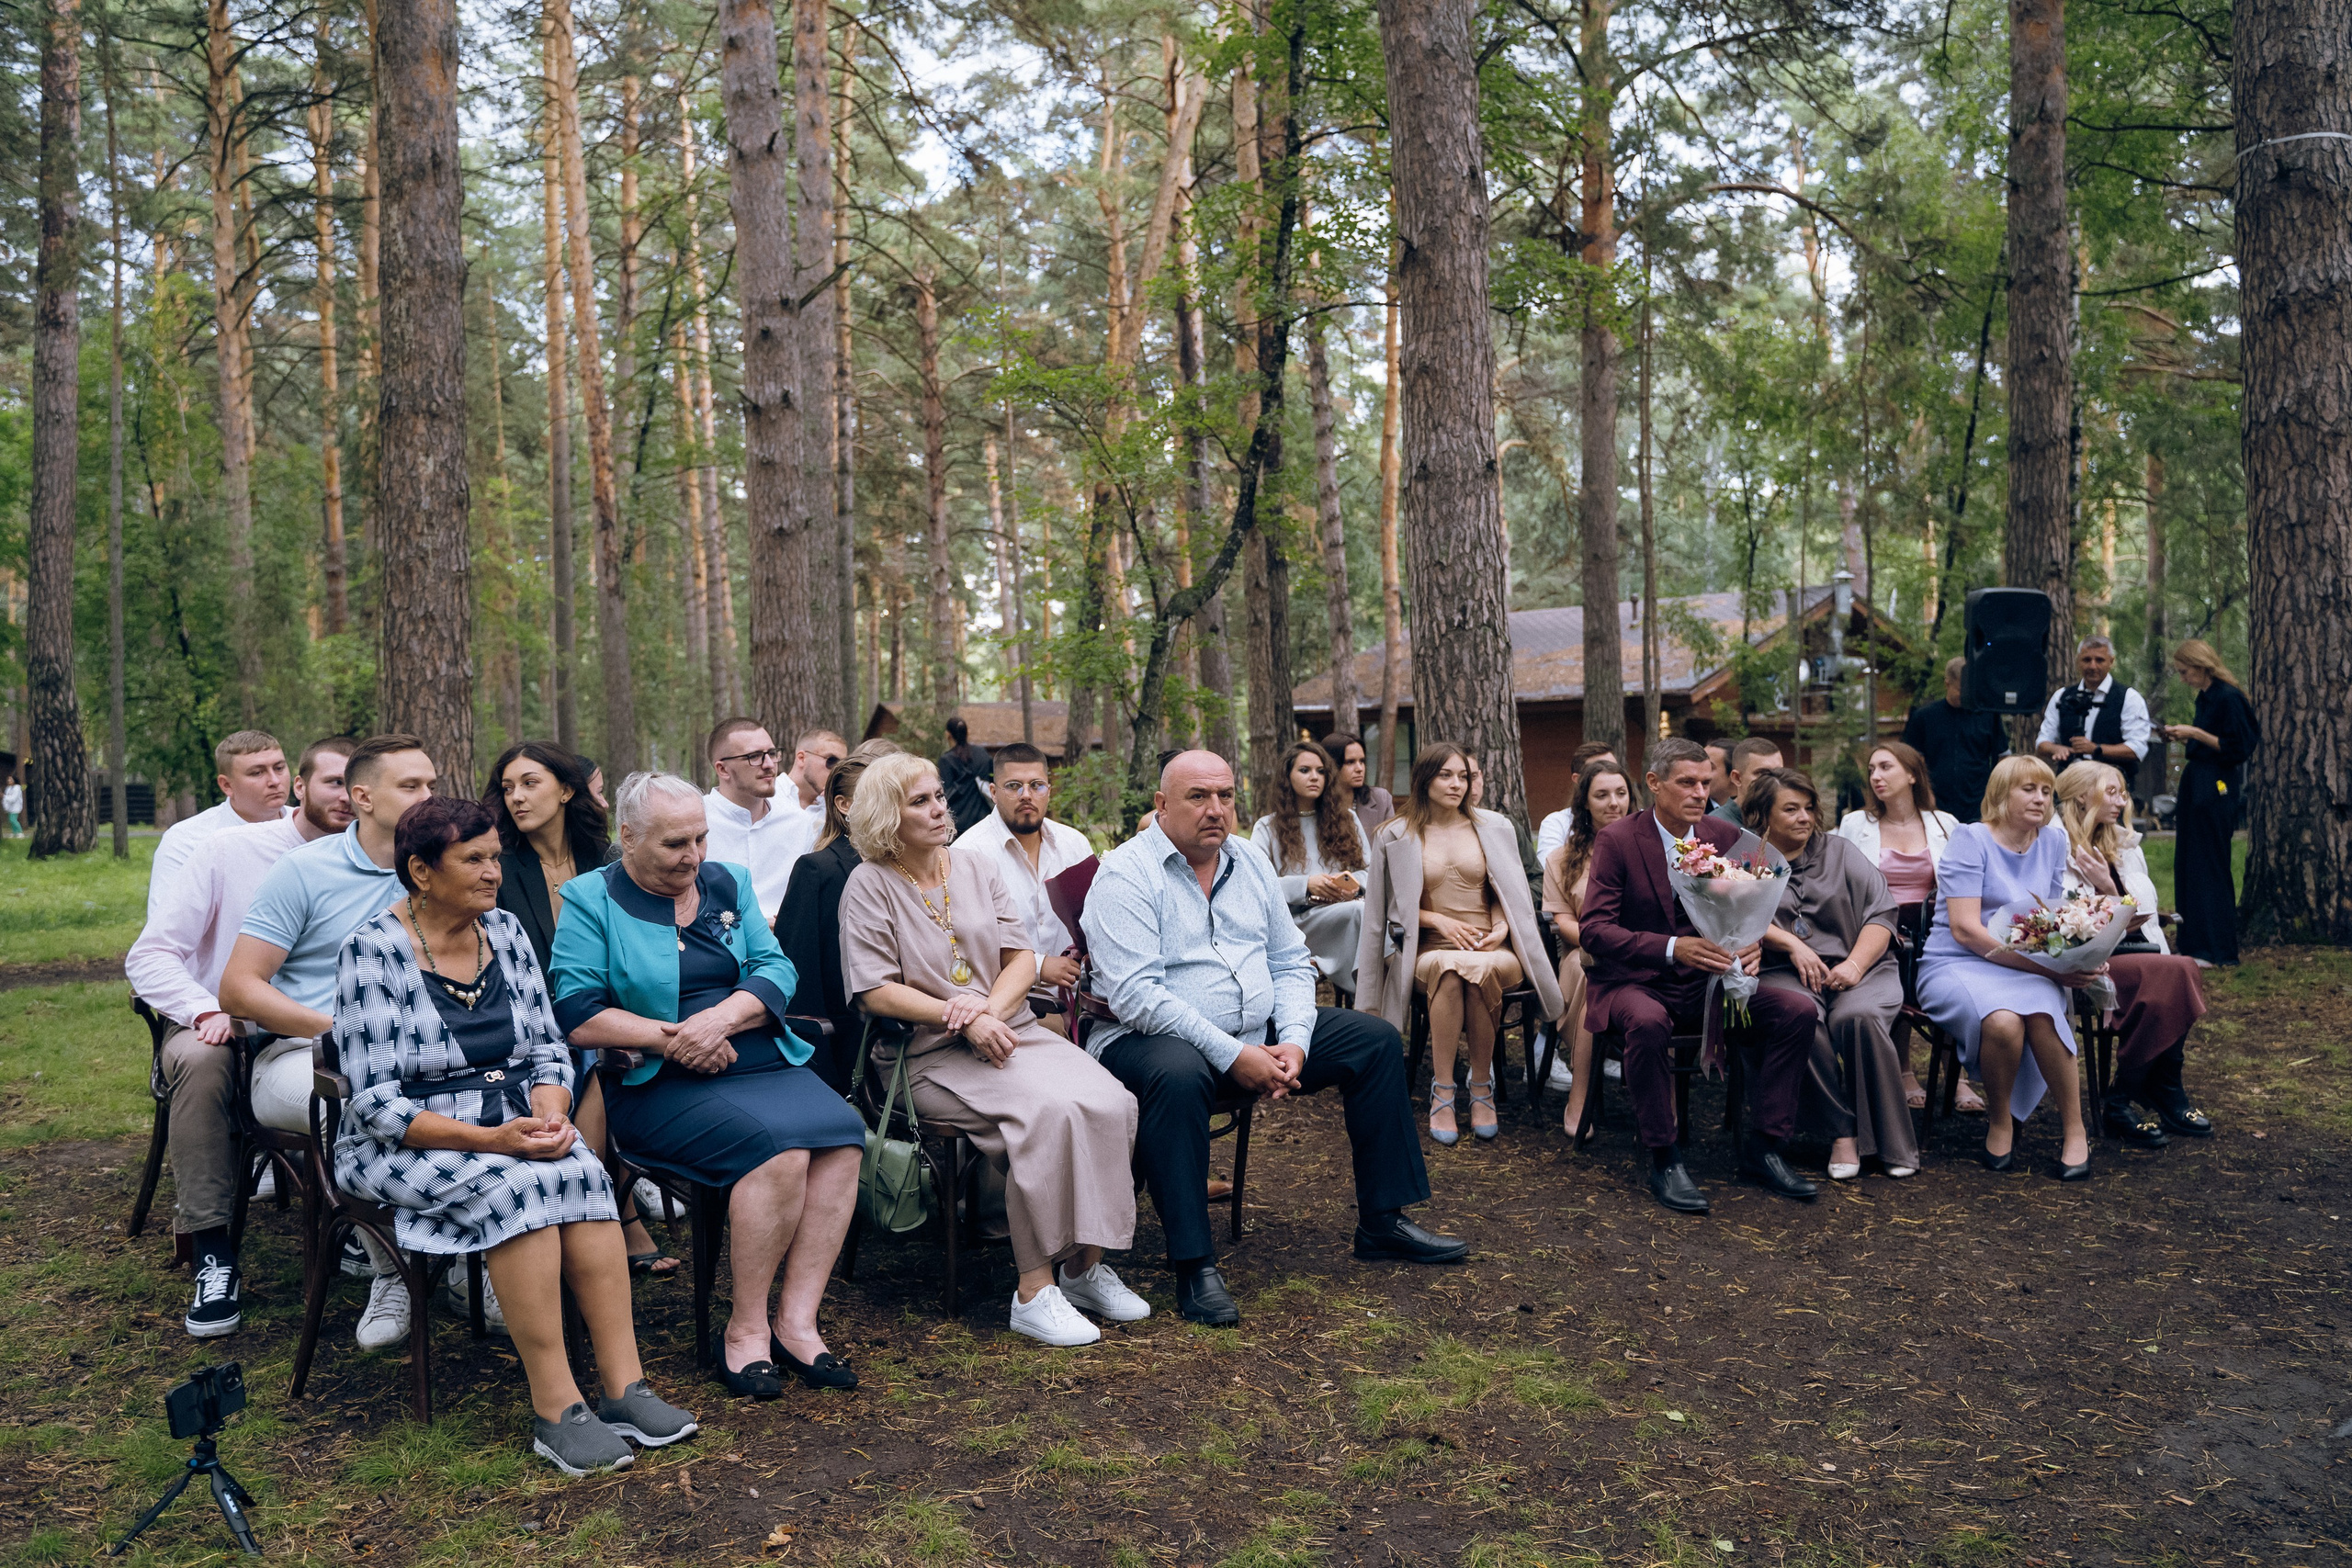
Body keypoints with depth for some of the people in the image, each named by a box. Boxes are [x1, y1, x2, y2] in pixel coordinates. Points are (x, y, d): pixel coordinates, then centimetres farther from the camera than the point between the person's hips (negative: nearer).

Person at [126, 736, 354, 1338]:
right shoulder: (232, 851, -5)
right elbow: (149, 955, -7)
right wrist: (208, 1011, -25)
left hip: (312, 1037, 1)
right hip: (221, 1028, -1)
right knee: (199, 1057, -37)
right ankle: (213, 1252, -27)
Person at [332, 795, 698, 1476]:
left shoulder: (505, 930, 7)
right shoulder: (373, 949, -10)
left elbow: (548, 1049, 9)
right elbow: (377, 1101, -15)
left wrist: (550, 1116, -13)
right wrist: (488, 1140, -25)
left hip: (517, 1128, 5)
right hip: (404, 1146, -4)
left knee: (584, 1174, -27)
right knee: (515, 1187, -32)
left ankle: (624, 1387, -27)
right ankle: (556, 1412, -28)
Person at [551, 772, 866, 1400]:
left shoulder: (729, 883, 16)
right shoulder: (590, 901, 3)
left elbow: (776, 972, 6)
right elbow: (576, 1016, -7)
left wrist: (719, 1020, -13)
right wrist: (669, 1037, -14)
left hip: (764, 1063, 5)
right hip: (661, 1088, -5)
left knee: (841, 1133, -24)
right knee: (776, 1146, -31)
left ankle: (797, 1320, -18)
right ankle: (746, 1328, -15)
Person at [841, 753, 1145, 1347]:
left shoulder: (977, 867, 14)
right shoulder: (869, 886, 0)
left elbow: (1022, 957, 9)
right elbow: (877, 991, -8)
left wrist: (989, 1008, -11)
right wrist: (962, 1020, -16)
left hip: (1010, 1027, 5)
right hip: (933, 1053, -5)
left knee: (1110, 1101, -22)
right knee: (1048, 1108, -32)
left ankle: (1085, 1263, -9)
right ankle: (1034, 1290, -24)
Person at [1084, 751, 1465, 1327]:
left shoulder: (1252, 865, 11)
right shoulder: (1126, 875, -12)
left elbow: (1290, 964, 12)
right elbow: (1134, 993, -22)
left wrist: (1294, 1041, -9)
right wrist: (1230, 1055, -25)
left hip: (1258, 1033, 7)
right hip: (1153, 1038, -7)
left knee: (1376, 1040, 1)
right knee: (1177, 1075, -41)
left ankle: (1382, 1221, 9)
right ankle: (1193, 1265, -31)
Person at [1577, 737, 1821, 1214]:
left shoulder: (1726, 838, 5)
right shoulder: (1617, 841, -8)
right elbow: (1593, 928, -15)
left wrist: (1751, 944, -16)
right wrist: (1673, 948, -29)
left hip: (1706, 982, 5)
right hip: (1634, 982, -5)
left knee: (1798, 1011, -16)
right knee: (1648, 1022, -38)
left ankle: (1766, 1148, -4)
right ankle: (1664, 1160, -21)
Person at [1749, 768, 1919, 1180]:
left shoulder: (1839, 851, 16)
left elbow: (1881, 911, 7)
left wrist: (1854, 965, -8)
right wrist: (1792, 944, -15)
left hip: (1860, 967, 1)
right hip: (1785, 973, -1)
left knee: (1858, 1016, -32)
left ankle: (1893, 1143, -20)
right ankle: (1842, 1134, -24)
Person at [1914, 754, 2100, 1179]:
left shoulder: (2053, 840, 10)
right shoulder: (1971, 840, -7)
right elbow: (1965, 929, -15)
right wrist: (2045, 966, -22)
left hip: (2026, 967, 4)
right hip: (1956, 966, -4)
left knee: (2041, 1009, -34)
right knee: (2002, 1021, -37)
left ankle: (2074, 1128, -17)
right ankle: (1999, 1121, -9)